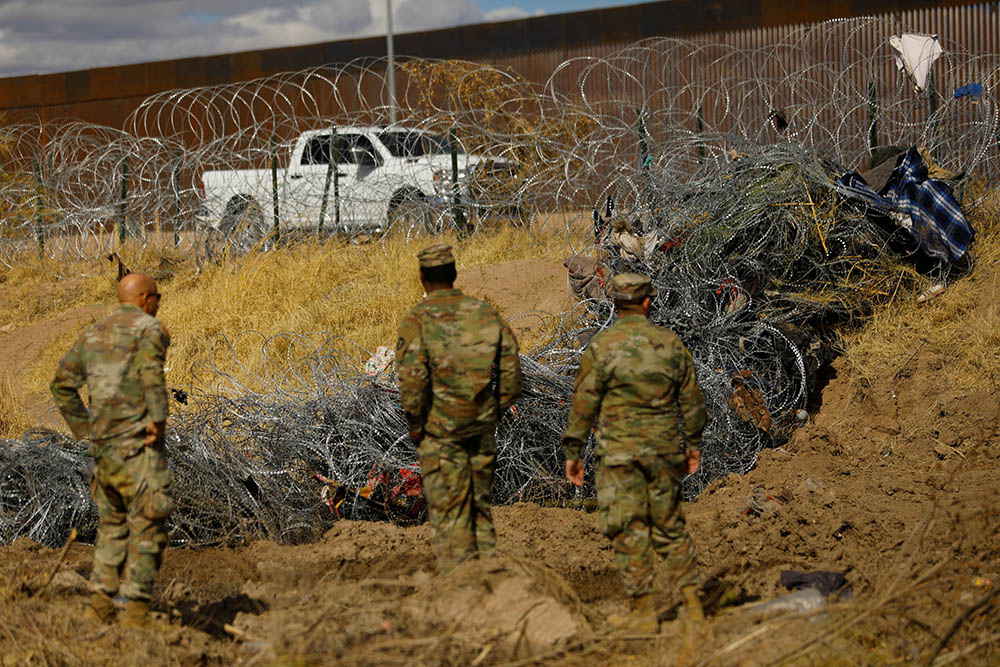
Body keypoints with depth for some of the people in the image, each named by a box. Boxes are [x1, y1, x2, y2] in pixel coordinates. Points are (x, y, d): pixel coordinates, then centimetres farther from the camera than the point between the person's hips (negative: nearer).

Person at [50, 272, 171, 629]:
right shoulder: (149, 328, -3)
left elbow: (62, 383, 17)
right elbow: (150, 367, -25)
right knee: (147, 525, -3)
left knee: (112, 524, 17)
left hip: (104, 445, 7)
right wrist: (158, 418, -22)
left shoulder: (93, 334, 19)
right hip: (139, 442, -7)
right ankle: (136, 611, -8)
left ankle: (100, 606, 12)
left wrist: (84, 427, 16)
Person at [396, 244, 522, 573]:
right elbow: (511, 370, 5)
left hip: (440, 431, -4)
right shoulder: (485, 313, 4)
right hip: (482, 429, 4)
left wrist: (416, 425, -3)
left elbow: (412, 380, -16)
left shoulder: (417, 320, -10)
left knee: (448, 512, 1)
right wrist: (493, 413, 12)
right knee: (481, 507, 16)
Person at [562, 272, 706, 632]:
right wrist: (693, 444, 20)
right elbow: (692, 400, 9)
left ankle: (644, 612, 2)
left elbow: (584, 403, -7)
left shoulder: (601, 346, -8)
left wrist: (572, 451, 1)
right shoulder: (670, 342, 3)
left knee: (629, 529, 1)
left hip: (619, 450, -4)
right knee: (669, 525, 15)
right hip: (664, 448, 4)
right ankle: (691, 601, 15)